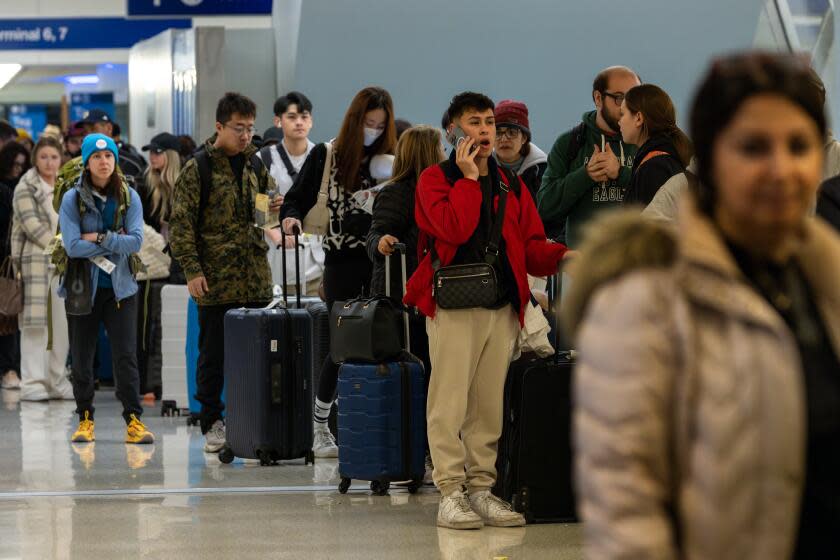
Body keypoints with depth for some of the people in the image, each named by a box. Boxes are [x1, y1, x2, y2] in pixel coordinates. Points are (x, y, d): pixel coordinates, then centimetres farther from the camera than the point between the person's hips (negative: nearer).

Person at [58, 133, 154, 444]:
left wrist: (99, 238, -16)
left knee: (126, 356, -5)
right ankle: (85, 419, 17)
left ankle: (133, 420, -2)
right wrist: (115, 243, -10)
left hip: (119, 287, 0)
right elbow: (72, 246, -15)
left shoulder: (129, 197, 1)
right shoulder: (72, 199, -5)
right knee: (81, 358, 6)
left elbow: (136, 241, -9)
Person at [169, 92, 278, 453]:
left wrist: (277, 210, -1)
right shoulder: (197, 170, -5)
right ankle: (212, 423, 11)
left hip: (256, 280, 5)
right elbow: (181, 224, -7)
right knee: (213, 355, 2)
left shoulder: (256, 166, 12)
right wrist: (192, 270, -14)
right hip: (215, 281, -5)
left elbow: (269, 203, 24)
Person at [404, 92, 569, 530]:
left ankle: (481, 489, 13)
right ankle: (451, 493, -4)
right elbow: (454, 229, -15)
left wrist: (561, 256, -7)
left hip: (502, 308, 5)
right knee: (450, 403, -7)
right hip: (453, 306, -5)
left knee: (489, 406, 7)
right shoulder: (436, 179, 2)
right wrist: (468, 178, -9)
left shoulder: (511, 187, 18)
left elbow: (531, 244, 13)